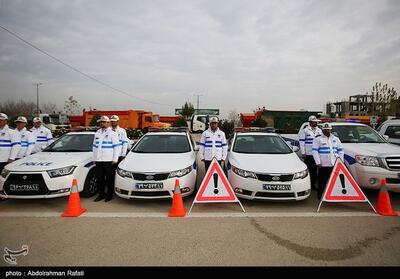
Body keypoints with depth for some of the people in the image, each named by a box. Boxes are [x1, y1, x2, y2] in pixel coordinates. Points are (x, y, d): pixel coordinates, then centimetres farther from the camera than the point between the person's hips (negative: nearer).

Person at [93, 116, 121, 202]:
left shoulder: (112, 133, -2)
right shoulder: (97, 133, 17)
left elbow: (117, 147, -6)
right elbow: (94, 146, 22)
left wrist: (115, 159, -11)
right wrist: (94, 158, 16)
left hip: (108, 160, -6)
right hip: (98, 160, 6)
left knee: (109, 179, 1)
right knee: (99, 178, 10)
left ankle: (109, 195, 13)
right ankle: (101, 194, 22)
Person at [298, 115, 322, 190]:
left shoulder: (319, 130, 15)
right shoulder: (305, 131, -3)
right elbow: (301, 142, -5)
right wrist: (303, 152, -9)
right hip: (308, 154, -5)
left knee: (315, 170, 10)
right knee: (308, 170, -1)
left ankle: (313, 185, 20)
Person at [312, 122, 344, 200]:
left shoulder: (336, 139, 17)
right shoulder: (318, 139, 4)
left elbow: (341, 151, 19)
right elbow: (315, 151, -3)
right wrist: (318, 163, -11)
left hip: (334, 165, 4)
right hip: (323, 165, -4)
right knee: (322, 182, -2)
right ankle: (321, 196, 8)